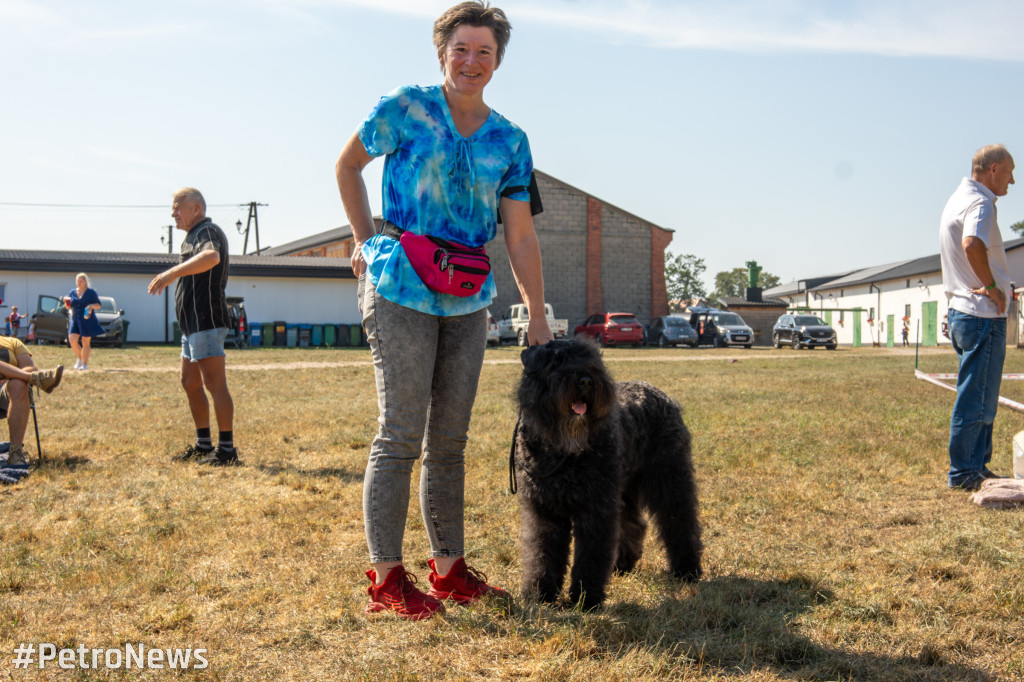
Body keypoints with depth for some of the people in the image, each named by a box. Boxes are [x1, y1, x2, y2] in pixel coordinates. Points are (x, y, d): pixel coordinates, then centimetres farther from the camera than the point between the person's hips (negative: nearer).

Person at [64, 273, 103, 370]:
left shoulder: (91, 292, 3)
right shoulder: (72, 292, 12)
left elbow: (98, 305, 2)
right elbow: (68, 307, 17)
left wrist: (92, 306, -18)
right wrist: (66, 303, -5)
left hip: (87, 321, -3)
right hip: (75, 320, 3)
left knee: (85, 342, -3)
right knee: (72, 340, -10)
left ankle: (85, 364, 3)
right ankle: (79, 357, 15)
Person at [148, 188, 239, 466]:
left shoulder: (208, 231, -10)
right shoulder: (193, 236, 21)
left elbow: (212, 257, -34)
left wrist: (172, 272, -40)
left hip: (207, 321, -11)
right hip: (193, 325, 11)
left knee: (215, 384, -10)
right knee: (190, 383, 14)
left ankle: (227, 449, -8)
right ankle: (203, 445, 22)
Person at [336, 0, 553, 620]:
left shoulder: (510, 142, 7)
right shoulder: (406, 109, -3)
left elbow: (521, 235, 7)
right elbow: (347, 166, 10)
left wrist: (538, 318, 4)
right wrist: (367, 242, 4)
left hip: (468, 304, 5)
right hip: (400, 293, -5)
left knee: (450, 438, 10)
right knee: (401, 434, -7)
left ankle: (450, 568, 20)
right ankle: (386, 577, 2)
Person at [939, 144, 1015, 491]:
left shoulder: (957, 199, 17)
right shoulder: (979, 203, -15)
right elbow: (973, 245, -36)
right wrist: (992, 286, -23)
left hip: (962, 312, 10)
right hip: (983, 314, -10)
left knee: (980, 397, 16)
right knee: (976, 398, -4)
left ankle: (976, 468, 23)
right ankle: (964, 473, 2)